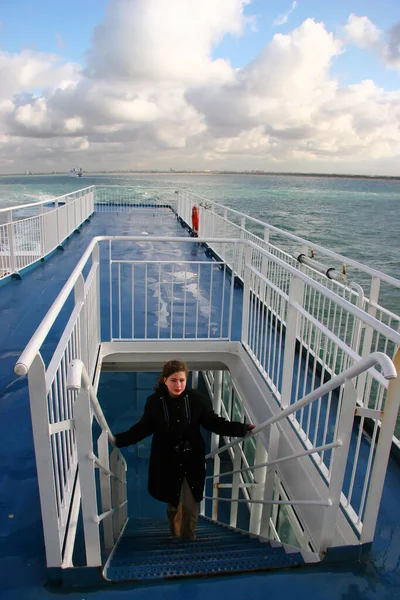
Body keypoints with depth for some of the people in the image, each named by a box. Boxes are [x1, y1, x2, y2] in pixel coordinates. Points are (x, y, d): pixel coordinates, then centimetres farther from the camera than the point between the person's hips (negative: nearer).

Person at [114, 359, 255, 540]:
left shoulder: (196, 398, -14)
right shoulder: (154, 401, -14)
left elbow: (214, 423, -7)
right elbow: (142, 428, -3)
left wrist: (243, 429, -13)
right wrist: (118, 439, -11)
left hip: (192, 461, 0)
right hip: (167, 462, 1)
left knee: (190, 507, 5)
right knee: (172, 505, 19)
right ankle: (175, 538, 46)